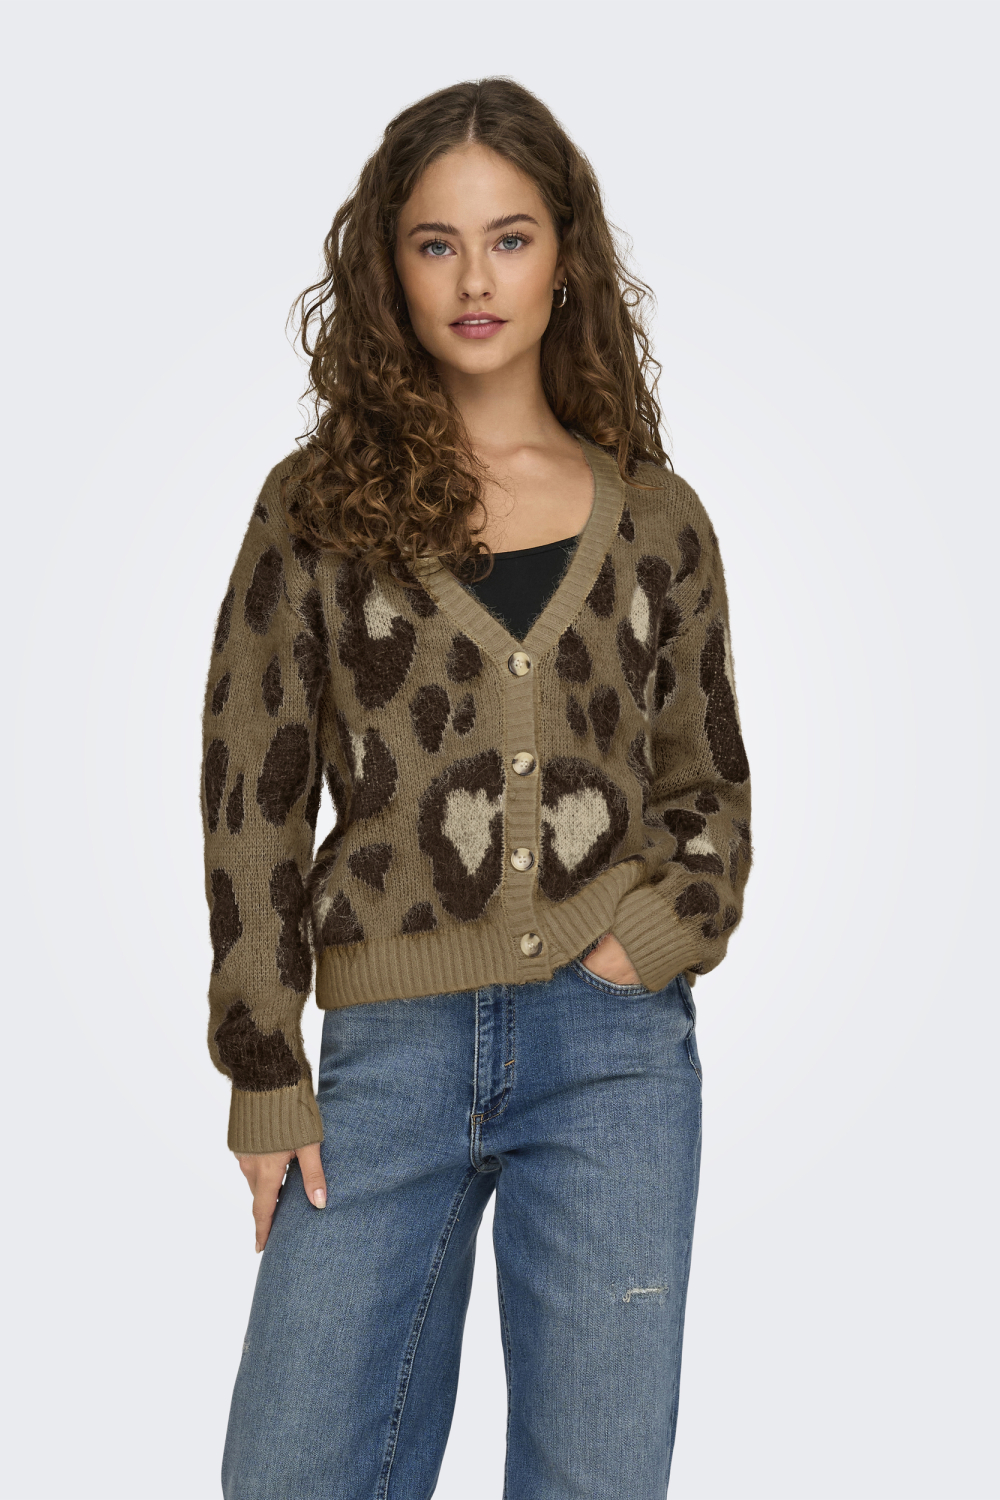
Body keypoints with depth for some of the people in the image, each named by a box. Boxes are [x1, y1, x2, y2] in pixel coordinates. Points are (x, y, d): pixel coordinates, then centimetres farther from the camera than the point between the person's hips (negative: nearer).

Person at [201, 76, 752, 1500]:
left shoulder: (654, 518, 7)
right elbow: (251, 794, 3)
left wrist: (656, 941, -5)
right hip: (390, 1050, 0)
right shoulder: (321, 504, 4)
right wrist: (266, 1074, -1)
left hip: (616, 1044, 1)